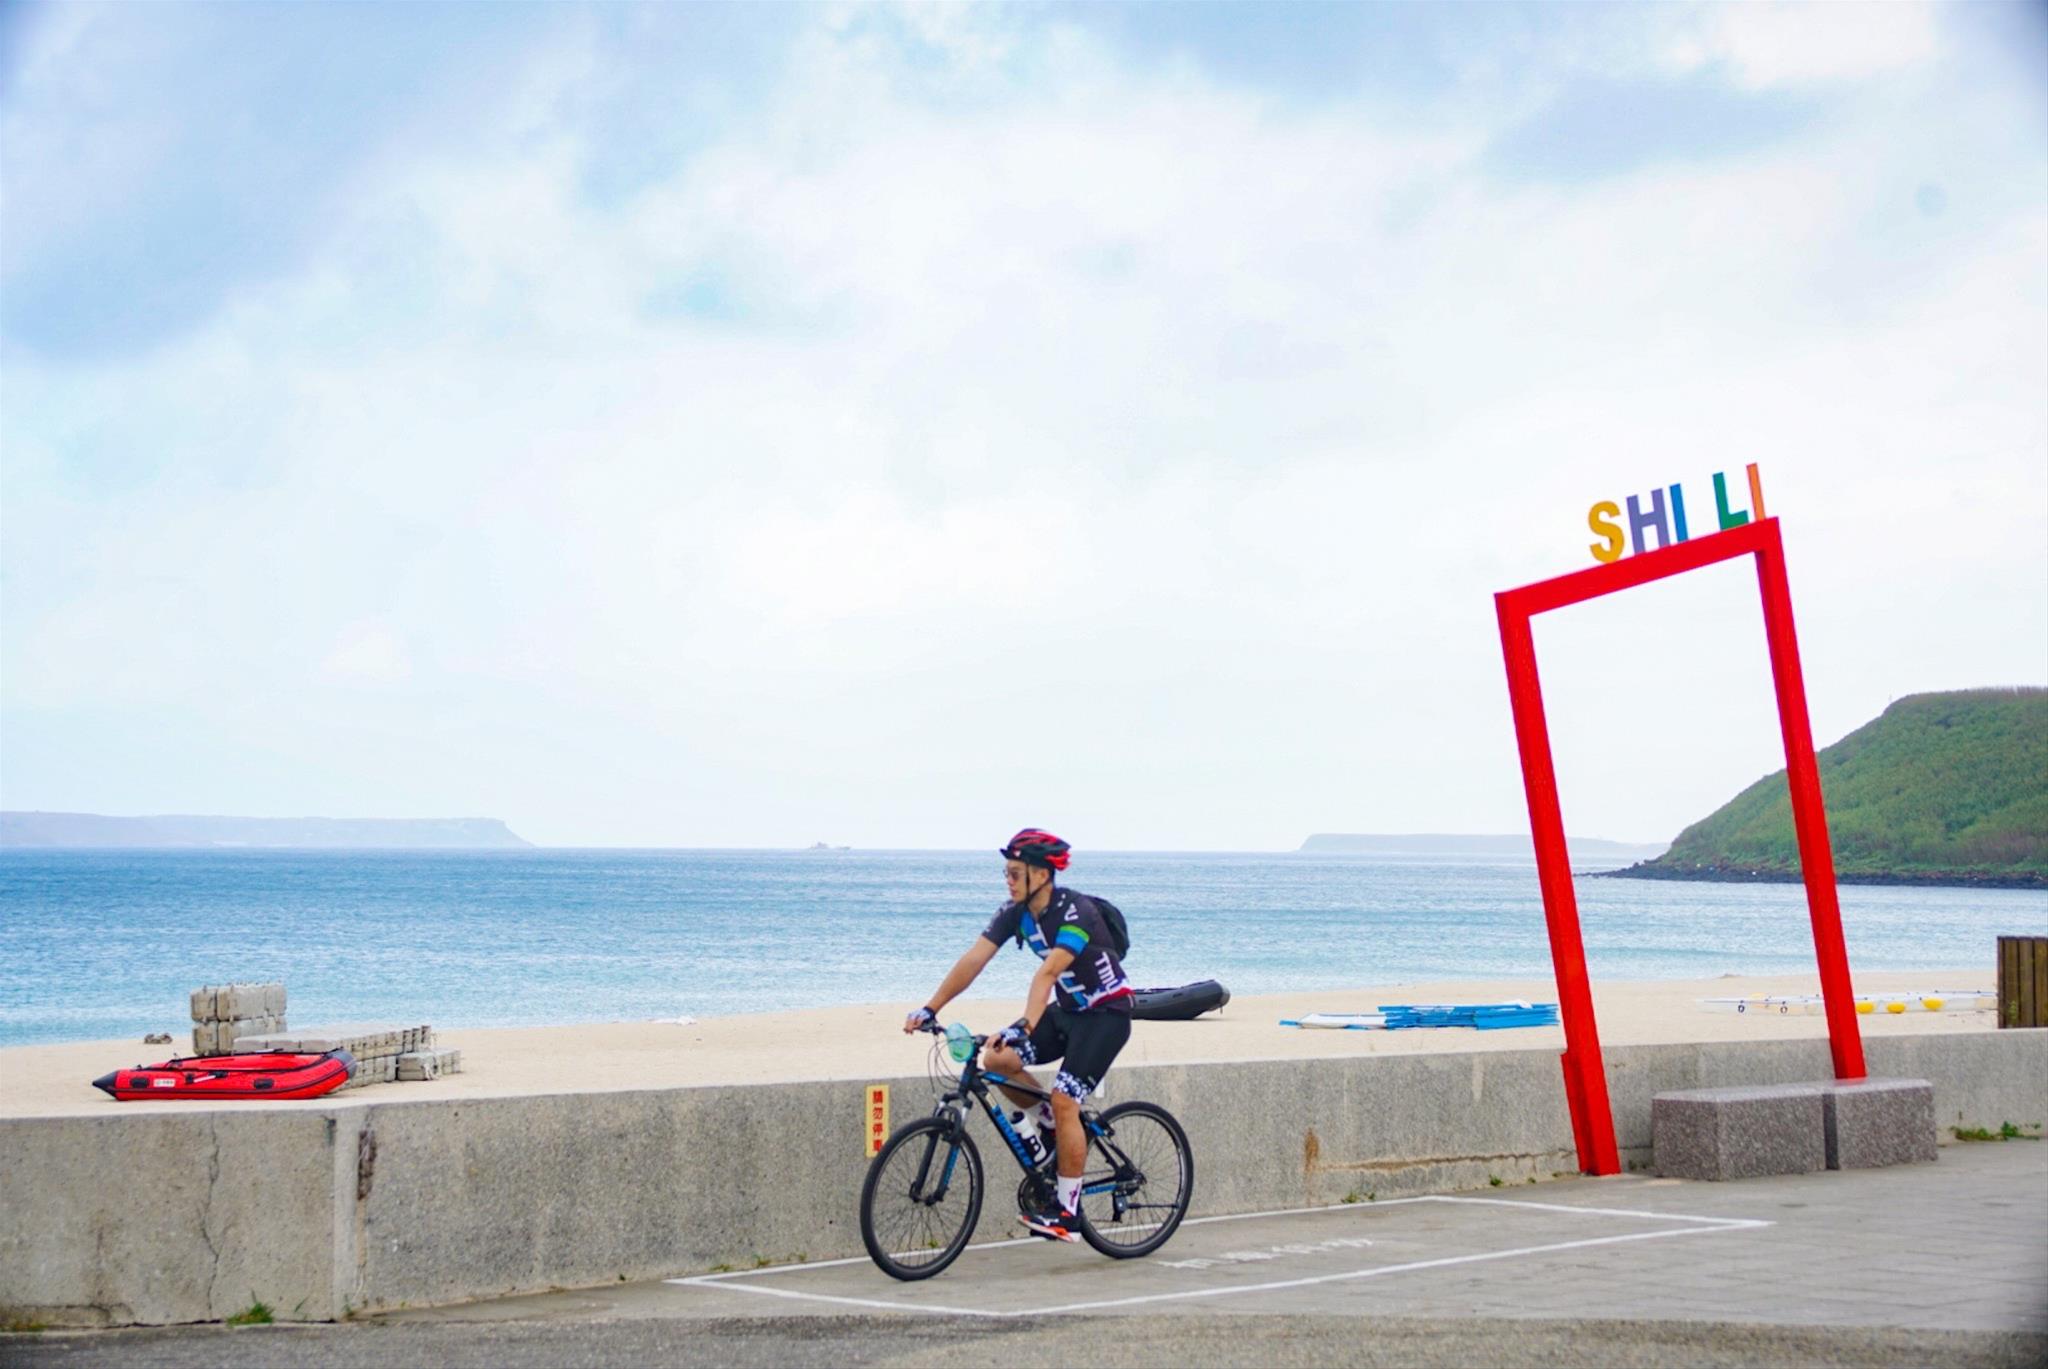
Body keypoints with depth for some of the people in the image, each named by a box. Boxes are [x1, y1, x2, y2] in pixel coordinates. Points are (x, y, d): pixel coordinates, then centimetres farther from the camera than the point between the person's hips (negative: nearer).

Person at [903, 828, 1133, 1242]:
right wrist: (930, 1009, -19)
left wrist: (1023, 1027, -51)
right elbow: (973, 959, -11)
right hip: (1067, 1009, 7)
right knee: (996, 1060, -12)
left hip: (1106, 1013, -7)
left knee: (1063, 1100, -19)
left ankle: (1067, 1211, -8)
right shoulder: (1016, 912, -5)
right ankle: (1054, 1130, 11)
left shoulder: (1075, 912, -26)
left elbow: (1048, 971, -39)